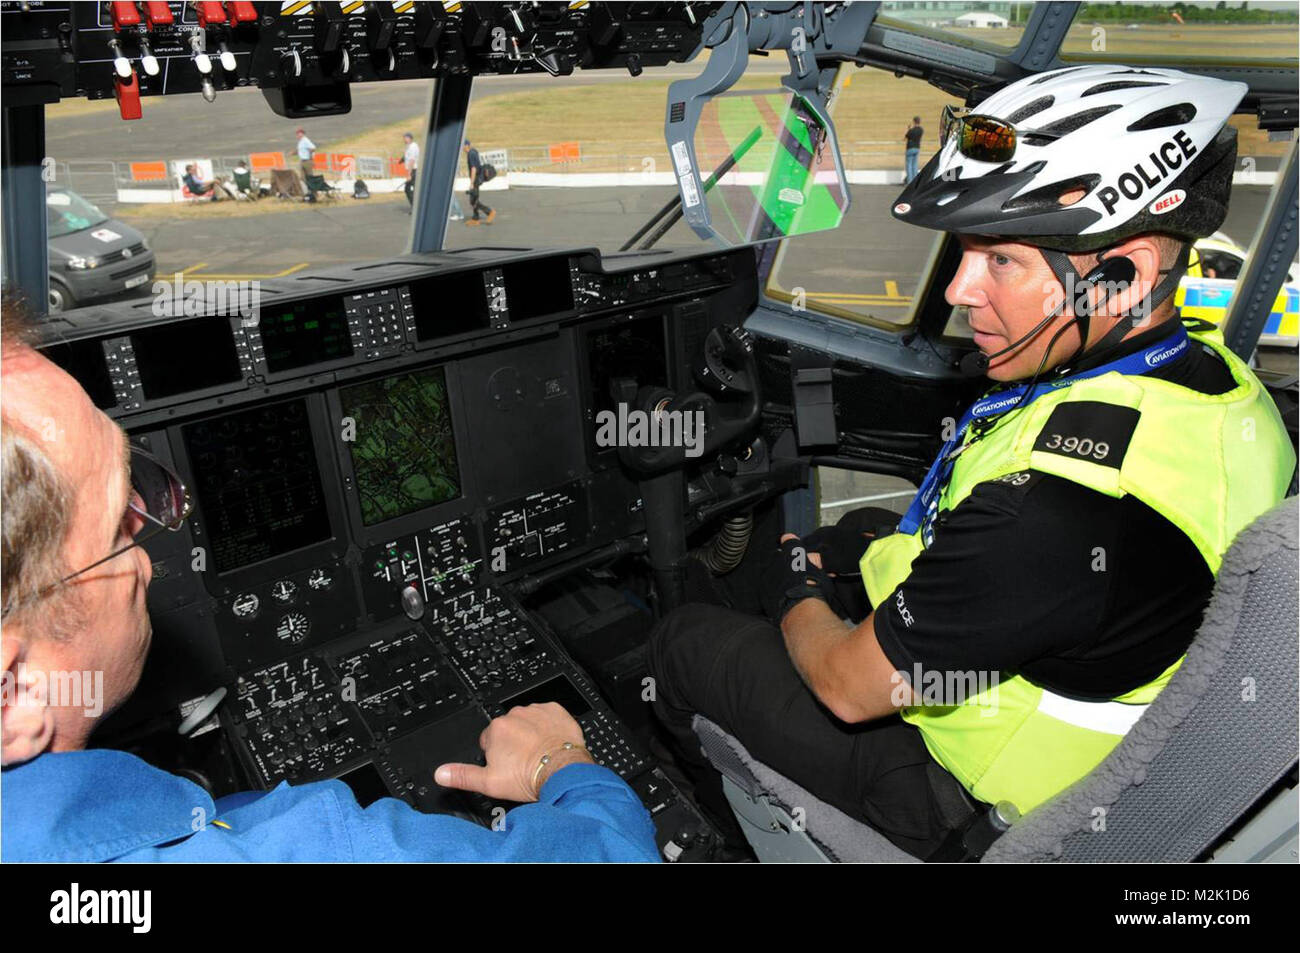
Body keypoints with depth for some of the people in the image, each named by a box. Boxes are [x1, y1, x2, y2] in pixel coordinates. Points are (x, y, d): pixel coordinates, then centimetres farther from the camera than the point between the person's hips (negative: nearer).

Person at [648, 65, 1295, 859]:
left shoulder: (1053, 507, -41)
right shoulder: (1224, 383, -10)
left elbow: (850, 688, -25)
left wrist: (797, 594, -4)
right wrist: (866, 547, 1)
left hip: (966, 802, -8)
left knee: (686, 642, 5)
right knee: (863, 527, 25)